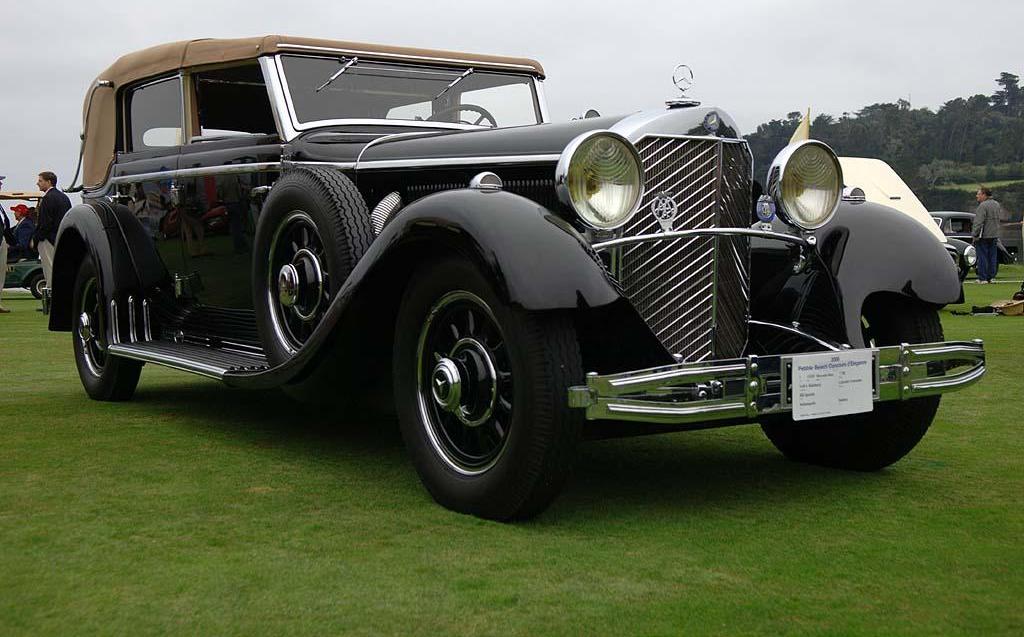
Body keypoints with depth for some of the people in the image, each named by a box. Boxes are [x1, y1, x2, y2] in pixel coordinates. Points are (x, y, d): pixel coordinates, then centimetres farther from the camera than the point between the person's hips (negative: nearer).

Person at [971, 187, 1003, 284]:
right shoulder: (997, 205, 13)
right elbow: (1000, 218, 19)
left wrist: (974, 234, -16)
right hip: (994, 236, 8)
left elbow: (978, 222, -20)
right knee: (993, 257, 10)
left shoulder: (983, 206, -15)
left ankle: (982, 278, -2)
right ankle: (991, 277, 13)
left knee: (982, 257, -3)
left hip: (983, 236, -8)